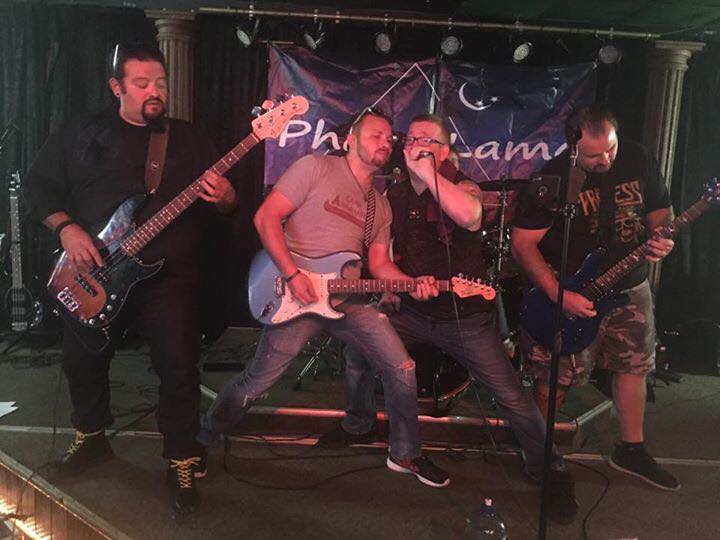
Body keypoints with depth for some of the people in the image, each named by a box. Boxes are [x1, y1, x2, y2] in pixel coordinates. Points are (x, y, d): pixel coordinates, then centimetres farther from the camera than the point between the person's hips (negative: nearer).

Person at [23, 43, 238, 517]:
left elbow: (226, 201, 5)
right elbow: (39, 185, 7)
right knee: (83, 360, 15)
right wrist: (67, 228, -10)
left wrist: (224, 197, -19)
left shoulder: (189, 139, 7)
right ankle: (92, 437, 42)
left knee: (180, 370, -8)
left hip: (170, 276, -2)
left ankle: (183, 463, 11)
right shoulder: (82, 133, 8)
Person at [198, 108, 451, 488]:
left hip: (347, 297, 6)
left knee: (401, 369, 0)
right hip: (298, 295, -6)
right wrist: (292, 274, -18)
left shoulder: (381, 205, 17)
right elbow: (266, 217, -11)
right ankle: (203, 439, 27)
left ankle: (405, 454, 21)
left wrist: (412, 283, -5)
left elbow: (378, 263, 15)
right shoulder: (316, 167, -4)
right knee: (258, 381, -1)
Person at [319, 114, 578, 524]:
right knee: (359, 349, 1)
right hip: (413, 311, 5)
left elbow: (469, 216, -36)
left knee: (513, 397, -6)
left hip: (466, 316, -5)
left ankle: (552, 473, 16)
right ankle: (359, 424, 28)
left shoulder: (463, 187, -10)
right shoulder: (395, 195, 6)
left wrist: (428, 173, -34)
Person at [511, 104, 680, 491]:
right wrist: (558, 295, -24)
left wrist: (660, 237, -11)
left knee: (634, 367, 14)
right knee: (556, 379, -1)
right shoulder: (553, 179, -18)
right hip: (569, 292, -5)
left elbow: (659, 207, 12)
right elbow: (523, 243, -17)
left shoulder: (638, 159, -3)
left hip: (630, 288, 6)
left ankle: (631, 450, 34)